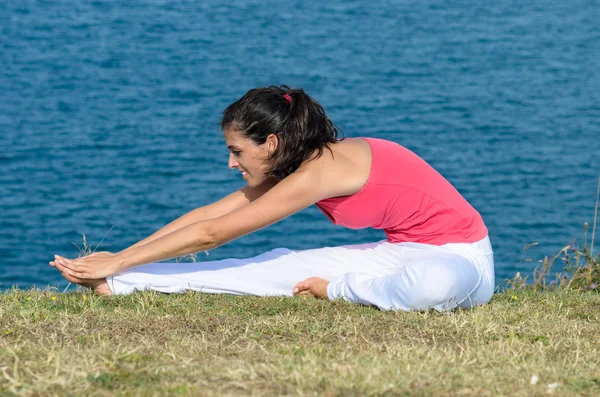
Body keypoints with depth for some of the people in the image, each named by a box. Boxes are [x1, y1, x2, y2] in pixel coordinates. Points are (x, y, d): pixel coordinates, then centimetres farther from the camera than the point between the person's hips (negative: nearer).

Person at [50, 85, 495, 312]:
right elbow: (206, 215, 6)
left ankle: (338, 290, -15)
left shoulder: (322, 170, -25)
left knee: (435, 284, -44)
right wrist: (119, 261, 3)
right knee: (282, 266, -5)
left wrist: (118, 261, -15)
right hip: (408, 250, 8)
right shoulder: (298, 165, 2)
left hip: (460, 258, -8)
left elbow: (210, 235, -21)